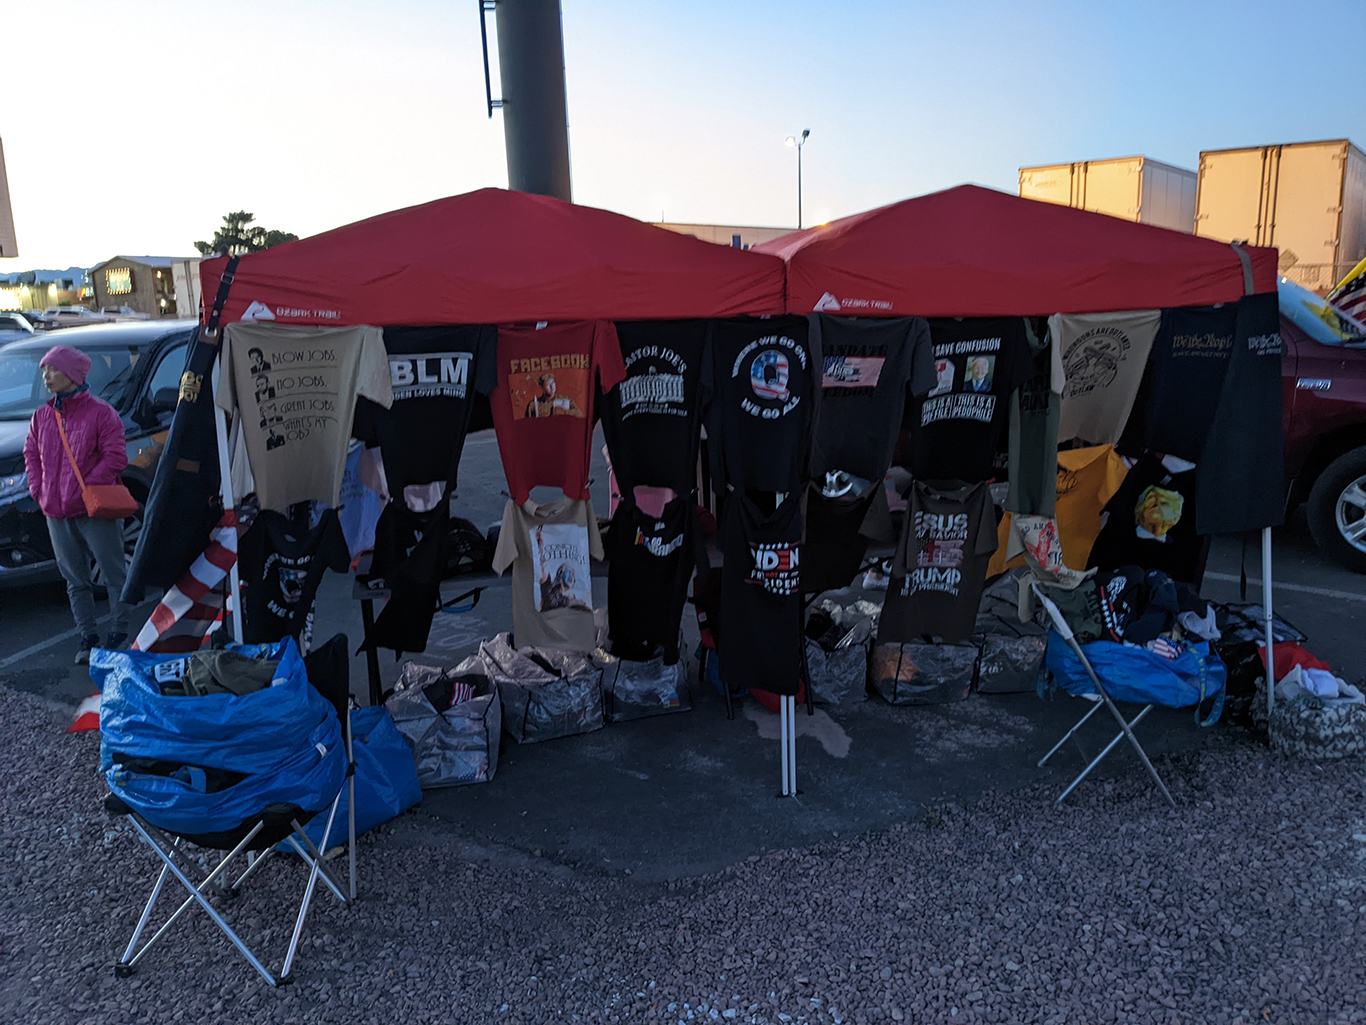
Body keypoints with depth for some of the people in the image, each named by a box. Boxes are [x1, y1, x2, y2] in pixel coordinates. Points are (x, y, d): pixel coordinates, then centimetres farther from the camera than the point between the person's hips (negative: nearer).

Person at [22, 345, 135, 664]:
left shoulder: (100, 412, -7)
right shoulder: (42, 416, 11)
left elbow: (116, 457, -11)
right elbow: (31, 454, 18)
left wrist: (85, 489, -17)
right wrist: (39, 491, 3)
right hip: (56, 513, 6)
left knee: (115, 574, 1)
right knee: (76, 580, 11)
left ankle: (119, 634, 12)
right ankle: (88, 637, 19)